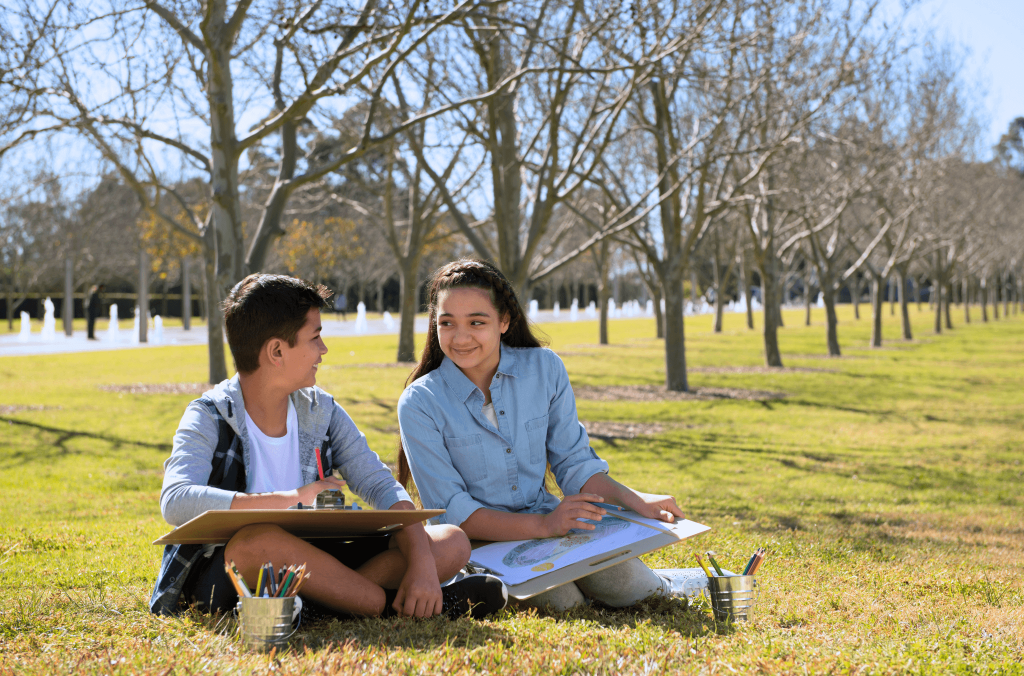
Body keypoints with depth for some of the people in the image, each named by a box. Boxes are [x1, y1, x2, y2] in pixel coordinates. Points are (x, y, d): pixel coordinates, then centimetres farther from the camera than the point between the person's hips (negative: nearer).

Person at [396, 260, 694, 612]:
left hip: (549, 522, 3)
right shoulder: (419, 403, -12)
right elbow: (452, 512, -15)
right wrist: (543, 525, -27)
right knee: (561, 601, -26)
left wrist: (636, 501, -10)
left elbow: (573, 462, 7)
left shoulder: (544, 368, -1)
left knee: (624, 581, -21)